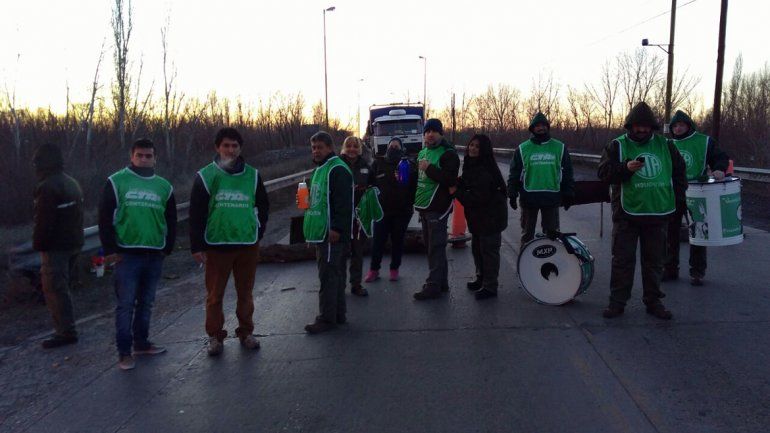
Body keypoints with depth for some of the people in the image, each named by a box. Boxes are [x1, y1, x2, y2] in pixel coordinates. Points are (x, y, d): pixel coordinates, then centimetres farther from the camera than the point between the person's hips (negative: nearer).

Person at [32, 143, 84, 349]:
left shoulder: (47, 187, -18)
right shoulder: (72, 183, 12)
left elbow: (43, 222, -20)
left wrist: (38, 245, -11)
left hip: (56, 247, -9)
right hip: (74, 244, 9)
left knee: (54, 289, -3)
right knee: (62, 287, 17)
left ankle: (66, 332, 0)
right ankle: (66, 328, 24)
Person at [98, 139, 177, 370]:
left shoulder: (164, 186, 11)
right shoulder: (116, 182, -1)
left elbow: (171, 221, 16)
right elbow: (105, 218, -3)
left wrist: (167, 248, 8)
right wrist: (110, 250, -8)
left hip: (154, 255, 4)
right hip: (127, 254, -4)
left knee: (146, 303, 13)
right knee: (125, 304, -1)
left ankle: (142, 343, 26)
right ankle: (124, 352, 7)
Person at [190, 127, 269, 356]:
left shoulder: (252, 175, 5)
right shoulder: (206, 176, -2)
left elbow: (263, 206, 16)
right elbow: (196, 214, -1)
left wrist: (258, 232, 7)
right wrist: (197, 246, -5)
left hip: (248, 245, 2)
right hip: (216, 245, -2)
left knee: (245, 292, 11)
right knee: (215, 294, 6)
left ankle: (246, 332, 26)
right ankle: (215, 337, 20)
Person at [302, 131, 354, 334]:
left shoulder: (337, 169, -14)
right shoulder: (320, 169, 18)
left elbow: (343, 203, -21)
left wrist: (336, 229, -23)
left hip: (332, 233, -10)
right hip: (321, 232, 10)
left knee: (328, 275, -5)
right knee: (334, 275, 15)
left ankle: (327, 319, 2)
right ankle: (338, 315, 23)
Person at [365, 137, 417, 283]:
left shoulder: (409, 165, 3)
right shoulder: (378, 164, 5)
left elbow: (415, 186, 4)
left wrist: (411, 203, -3)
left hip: (402, 211, 0)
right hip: (382, 209, 0)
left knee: (398, 240, 9)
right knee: (378, 240, 0)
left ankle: (394, 269, 21)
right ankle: (374, 270, 12)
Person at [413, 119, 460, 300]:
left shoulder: (448, 153, -9)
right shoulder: (422, 153, 17)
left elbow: (450, 179, -21)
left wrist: (429, 168, -20)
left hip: (437, 208, -9)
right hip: (424, 207, 9)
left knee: (436, 247, -6)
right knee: (432, 246, 14)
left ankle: (433, 286, -1)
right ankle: (442, 283, 25)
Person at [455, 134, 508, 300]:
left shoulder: (486, 170, -22)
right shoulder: (471, 165, 8)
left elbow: (479, 197, -25)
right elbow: (466, 185, 19)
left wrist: (458, 192, -17)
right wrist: (458, 184, -3)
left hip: (490, 217, -10)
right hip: (478, 216, 10)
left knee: (488, 250, -2)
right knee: (477, 248, 19)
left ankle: (490, 287, 8)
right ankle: (481, 279, 35)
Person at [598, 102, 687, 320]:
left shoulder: (665, 145, 9)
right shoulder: (617, 145, -1)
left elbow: (679, 172, 16)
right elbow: (604, 172, -9)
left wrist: (678, 198, 6)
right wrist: (626, 168, -25)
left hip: (658, 214, 3)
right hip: (627, 214, -3)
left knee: (654, 261, 11)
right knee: (623, 260, 1)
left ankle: (653, 301, 22)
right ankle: (617, 302, 10)